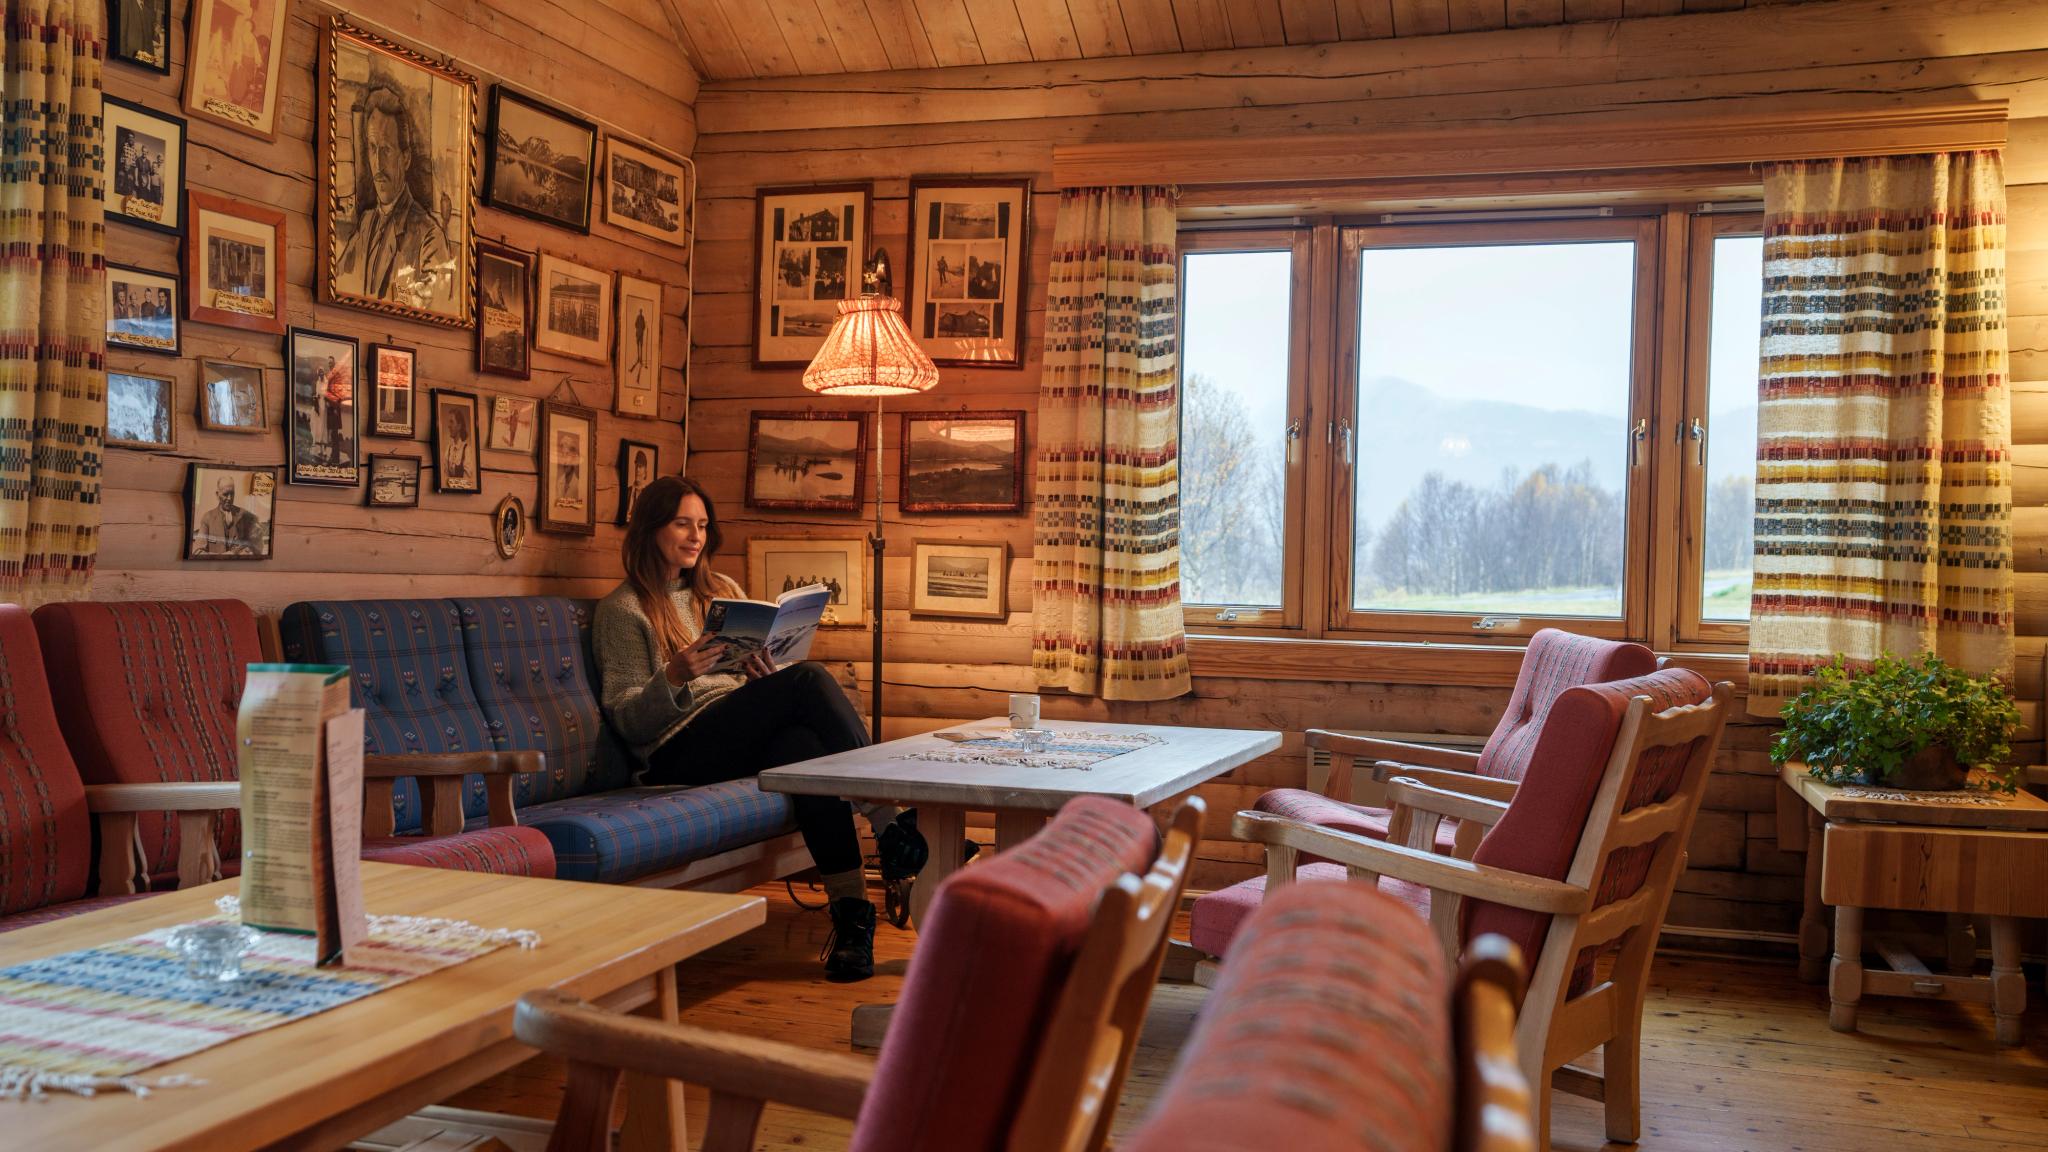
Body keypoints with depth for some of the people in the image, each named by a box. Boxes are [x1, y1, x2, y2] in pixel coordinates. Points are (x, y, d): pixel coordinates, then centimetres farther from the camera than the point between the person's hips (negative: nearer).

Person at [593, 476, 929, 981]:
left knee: (803, 743, -35)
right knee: (808, 678, -29)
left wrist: (765, 676, -3)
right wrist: (674, 677, -20)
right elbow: (626, 719, 0)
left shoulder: (723, 591, 25)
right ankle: (890, 822, -31)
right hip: (680, 753, -5)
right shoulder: (622, 610, 8)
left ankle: (851, 906, -41)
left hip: (750, 738, 5)